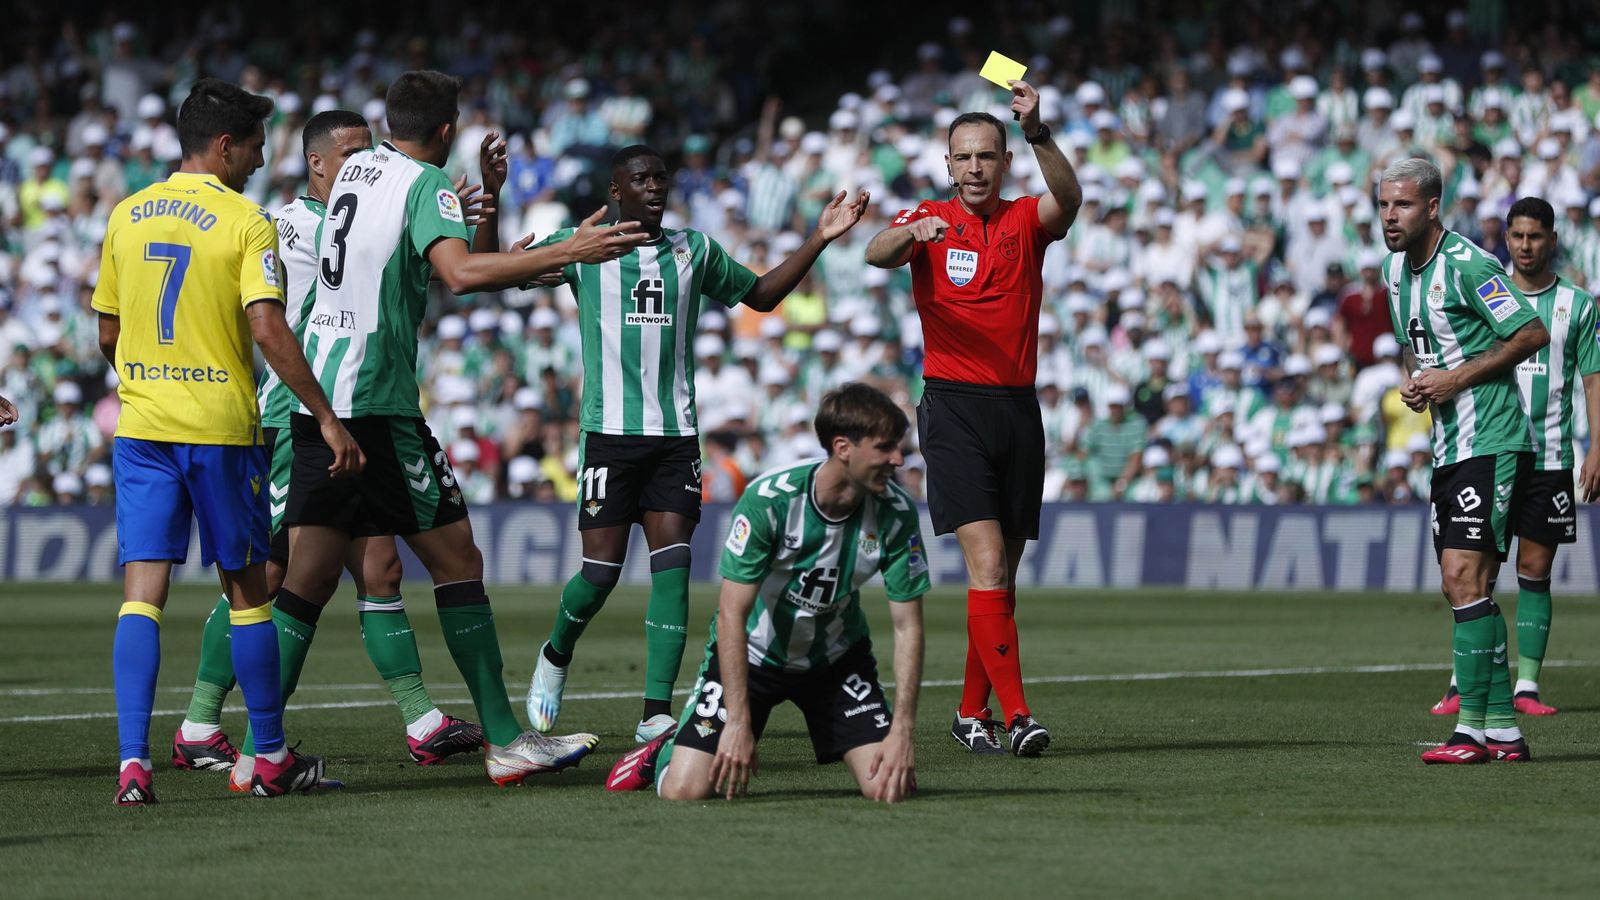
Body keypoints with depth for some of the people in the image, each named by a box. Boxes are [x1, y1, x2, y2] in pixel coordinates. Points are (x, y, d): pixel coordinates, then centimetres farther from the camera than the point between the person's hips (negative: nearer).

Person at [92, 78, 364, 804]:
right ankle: (271, 757, 19)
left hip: (140, 425, 4)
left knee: (141, 594, -1)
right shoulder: (245, 223, -8)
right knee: (246, 590, 10)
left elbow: (107, 334, 15)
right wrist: (325, 417, -14)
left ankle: (133, 761, -13)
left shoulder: (126, 216, 8)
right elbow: (268, 330, -18)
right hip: (220, 428, -4)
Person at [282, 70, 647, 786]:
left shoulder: (357, 168, 17)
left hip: (316, 399, 8)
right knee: (457, 560, -1)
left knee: (308, 578, 6)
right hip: (375, 401, -8)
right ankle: (505, 742, -1)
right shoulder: (426, 182, -8)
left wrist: (486, 197, 27)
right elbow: (459, 273, -27)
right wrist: (567, 251, -27)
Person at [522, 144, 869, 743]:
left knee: (672, 566, -8)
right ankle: (555, 656, 27)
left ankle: (656, 713, -8)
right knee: (602, 570, -5)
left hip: (675, 435, 3)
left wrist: (819, 239, 16)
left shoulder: (695, 251, 13)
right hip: (609, 431, -3)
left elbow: (761, 295, 26)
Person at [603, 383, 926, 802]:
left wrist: (902, 733, -19)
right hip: (751, 652, -3)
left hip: (836, 655, 3)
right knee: (686, 789, -15)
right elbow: (731, 614, -26)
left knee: (889, 786, -15)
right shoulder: (768, 500, -29)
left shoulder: (896, 512, -18)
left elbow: (907, 626, -12)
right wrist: (739, 723, -29)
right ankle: (669, 748, 22)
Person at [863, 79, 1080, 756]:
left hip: (1018, 409, 3)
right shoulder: (929, 221, 3)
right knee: (986, 562, -15)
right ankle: (1015, 713, -21)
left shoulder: (1026, 222, 7)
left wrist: (1038, 133, -33)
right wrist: (911, 235, -40)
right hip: (954, 407, -3)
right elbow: (877, 254, -17)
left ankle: (972, 711, 20)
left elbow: (1068, 199, -16)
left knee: (1003, 574, 8)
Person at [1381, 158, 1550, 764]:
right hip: (1447, 448, 9)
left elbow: (1533, 333, -16)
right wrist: (1412, 382, 6)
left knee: (1465, 578, -15)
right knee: (1462, 588, 8)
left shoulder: (1467, 264, -14)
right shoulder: (1395, 270, 12)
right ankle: (1503, 728, 13)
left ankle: (1473, 729, -15)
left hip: (1492, 442, -9)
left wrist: (1458, 377, -17)